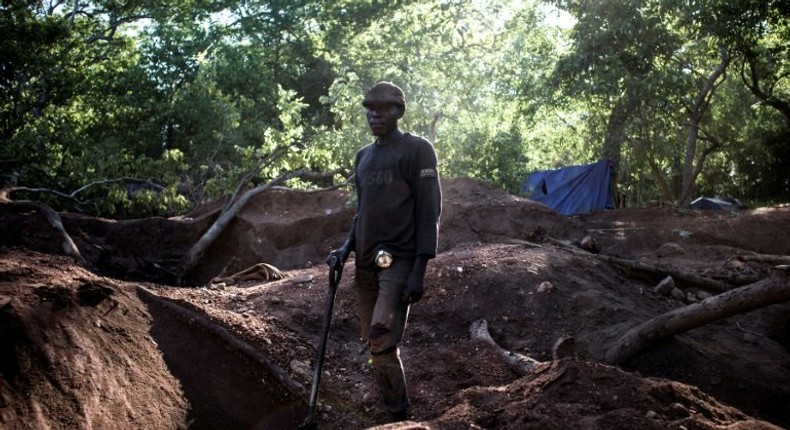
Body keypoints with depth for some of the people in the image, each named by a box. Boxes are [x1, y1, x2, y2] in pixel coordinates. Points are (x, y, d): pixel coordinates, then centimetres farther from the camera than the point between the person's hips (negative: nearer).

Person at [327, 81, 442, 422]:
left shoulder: (417, 150, -4)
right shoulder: (363, 156, 17)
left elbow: (429, 212, -9)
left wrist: (419, 271, -16)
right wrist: (346, 248, 8)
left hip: (399, 262, -7)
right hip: (366, 264, 7)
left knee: (382, 345, -16)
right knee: (378, 346, 6)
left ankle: (399, 418, -4)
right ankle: (396, 416, 15)